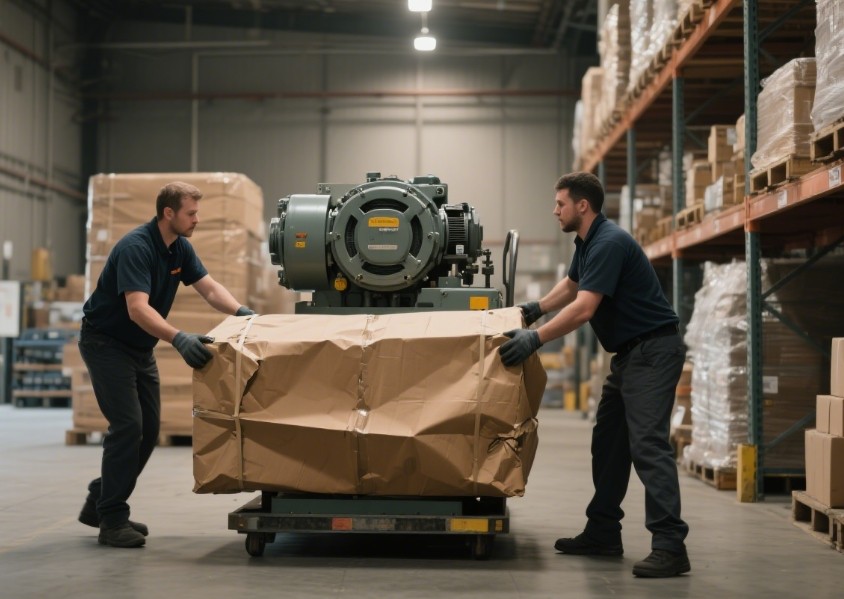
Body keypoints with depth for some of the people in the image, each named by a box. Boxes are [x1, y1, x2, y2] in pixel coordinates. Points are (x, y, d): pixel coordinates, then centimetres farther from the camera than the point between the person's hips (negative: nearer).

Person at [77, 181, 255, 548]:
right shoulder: (136, 248, -26)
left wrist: (243, 313, -16)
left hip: (140, 347, 9)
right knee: (127, 425, -15)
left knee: (149, 428, 7)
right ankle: (111, 521, -7)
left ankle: (100, 502, 20)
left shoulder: (181, 248, 1)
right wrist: (179, 339, -50)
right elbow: (138, 309, -37)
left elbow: (211, 289, 2)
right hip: (105, 342, -9)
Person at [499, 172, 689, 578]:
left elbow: (584, 309, -29)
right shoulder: (586, 243, 11)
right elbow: (570, 285, 32)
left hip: (653, 350, -11)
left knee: (647, 444, -18)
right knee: (608, 442, 12)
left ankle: (670, 546, -21)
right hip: (628, 353, 11)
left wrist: (535, 339, -31)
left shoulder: (608, 243, -20)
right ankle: (603, 533, 20)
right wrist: (536, 309, 31)